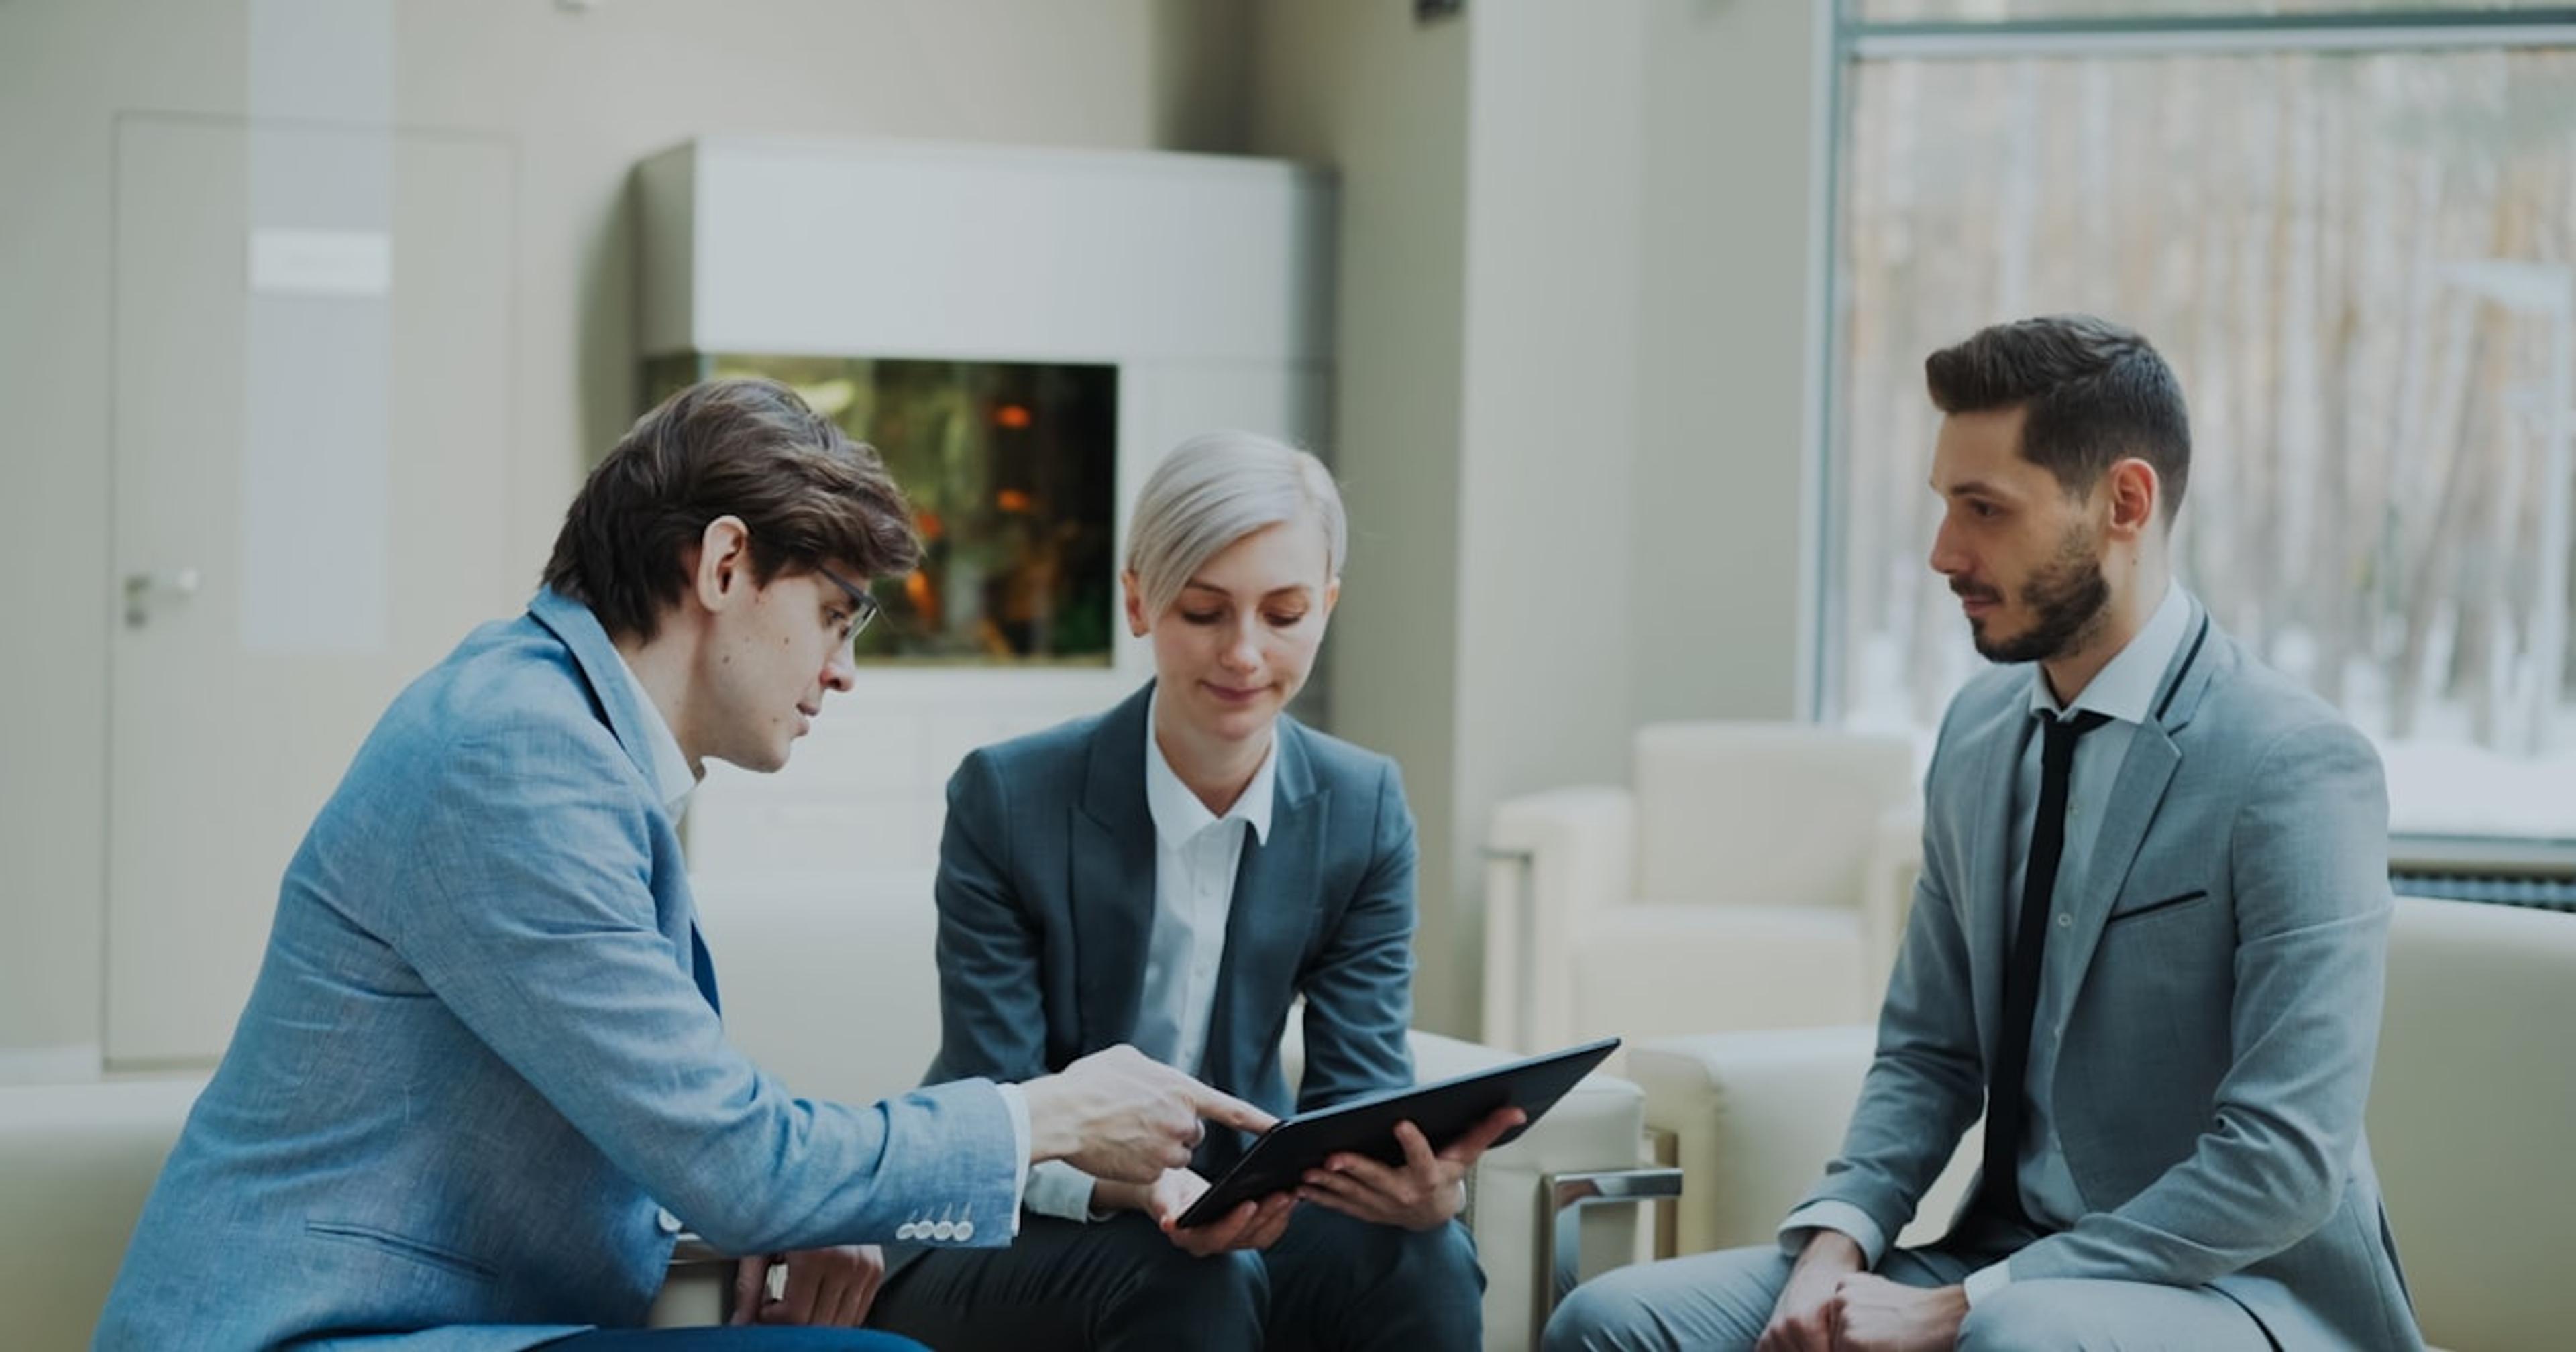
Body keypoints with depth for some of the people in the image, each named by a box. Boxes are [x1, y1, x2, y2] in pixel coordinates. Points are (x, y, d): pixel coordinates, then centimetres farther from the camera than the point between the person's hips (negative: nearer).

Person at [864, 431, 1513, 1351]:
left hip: (1228, 1219, 3)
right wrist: (1132, 1188, -36)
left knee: (1420, 1263, -27)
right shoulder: (1008, 800, -15)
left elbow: (1360, 1086, -7)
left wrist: (1424, 1183, -32)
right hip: (1001, 1243, -3)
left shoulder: (1363, 811, -4)